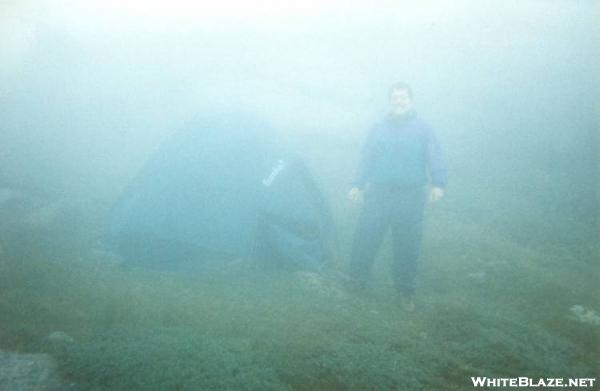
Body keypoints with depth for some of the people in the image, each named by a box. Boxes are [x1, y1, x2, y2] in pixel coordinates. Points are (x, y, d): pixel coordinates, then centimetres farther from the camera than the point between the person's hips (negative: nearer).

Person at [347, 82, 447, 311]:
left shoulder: (423, 129, 5)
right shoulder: (378, 129, 13)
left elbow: (434, 159, -5)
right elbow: (366, 161, 15)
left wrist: (438, 183, -21)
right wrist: (358, 185, 8)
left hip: (411, 197, -1)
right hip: (378, 194, 2)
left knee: (407, 246, 5)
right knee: (365, 238, -1)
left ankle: (405, 290, 20)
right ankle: (357, 279, 17)